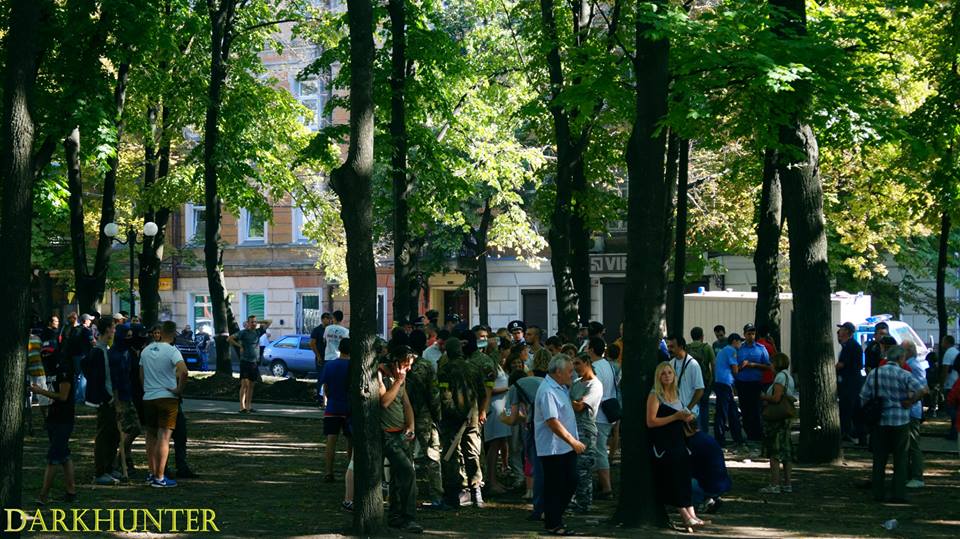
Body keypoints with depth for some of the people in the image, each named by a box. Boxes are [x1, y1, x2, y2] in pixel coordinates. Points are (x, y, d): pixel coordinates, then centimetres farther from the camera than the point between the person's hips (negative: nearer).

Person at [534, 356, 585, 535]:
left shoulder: (561, 387, 12)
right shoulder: (547, 391, -20)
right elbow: (553, 422, -25)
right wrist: (574, 442, -22)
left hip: (566, 447, 10)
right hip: (553, 448, -10)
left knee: (571, 483, 13)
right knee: (554, 487, 0)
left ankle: (554, 516, 26)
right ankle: (553, 524, 10)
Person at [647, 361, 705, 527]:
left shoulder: (676, 394, 15)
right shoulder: (655, 396, -8)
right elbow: (651, 422, -17)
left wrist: (687, 418, 5)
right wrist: (675, 417, -18)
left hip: (678, 440, 7)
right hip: (663, 444, -7)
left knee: (686, 476, 0)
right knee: (672, 478, -8)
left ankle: (692, 515, -1)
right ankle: (686, 516, -5)